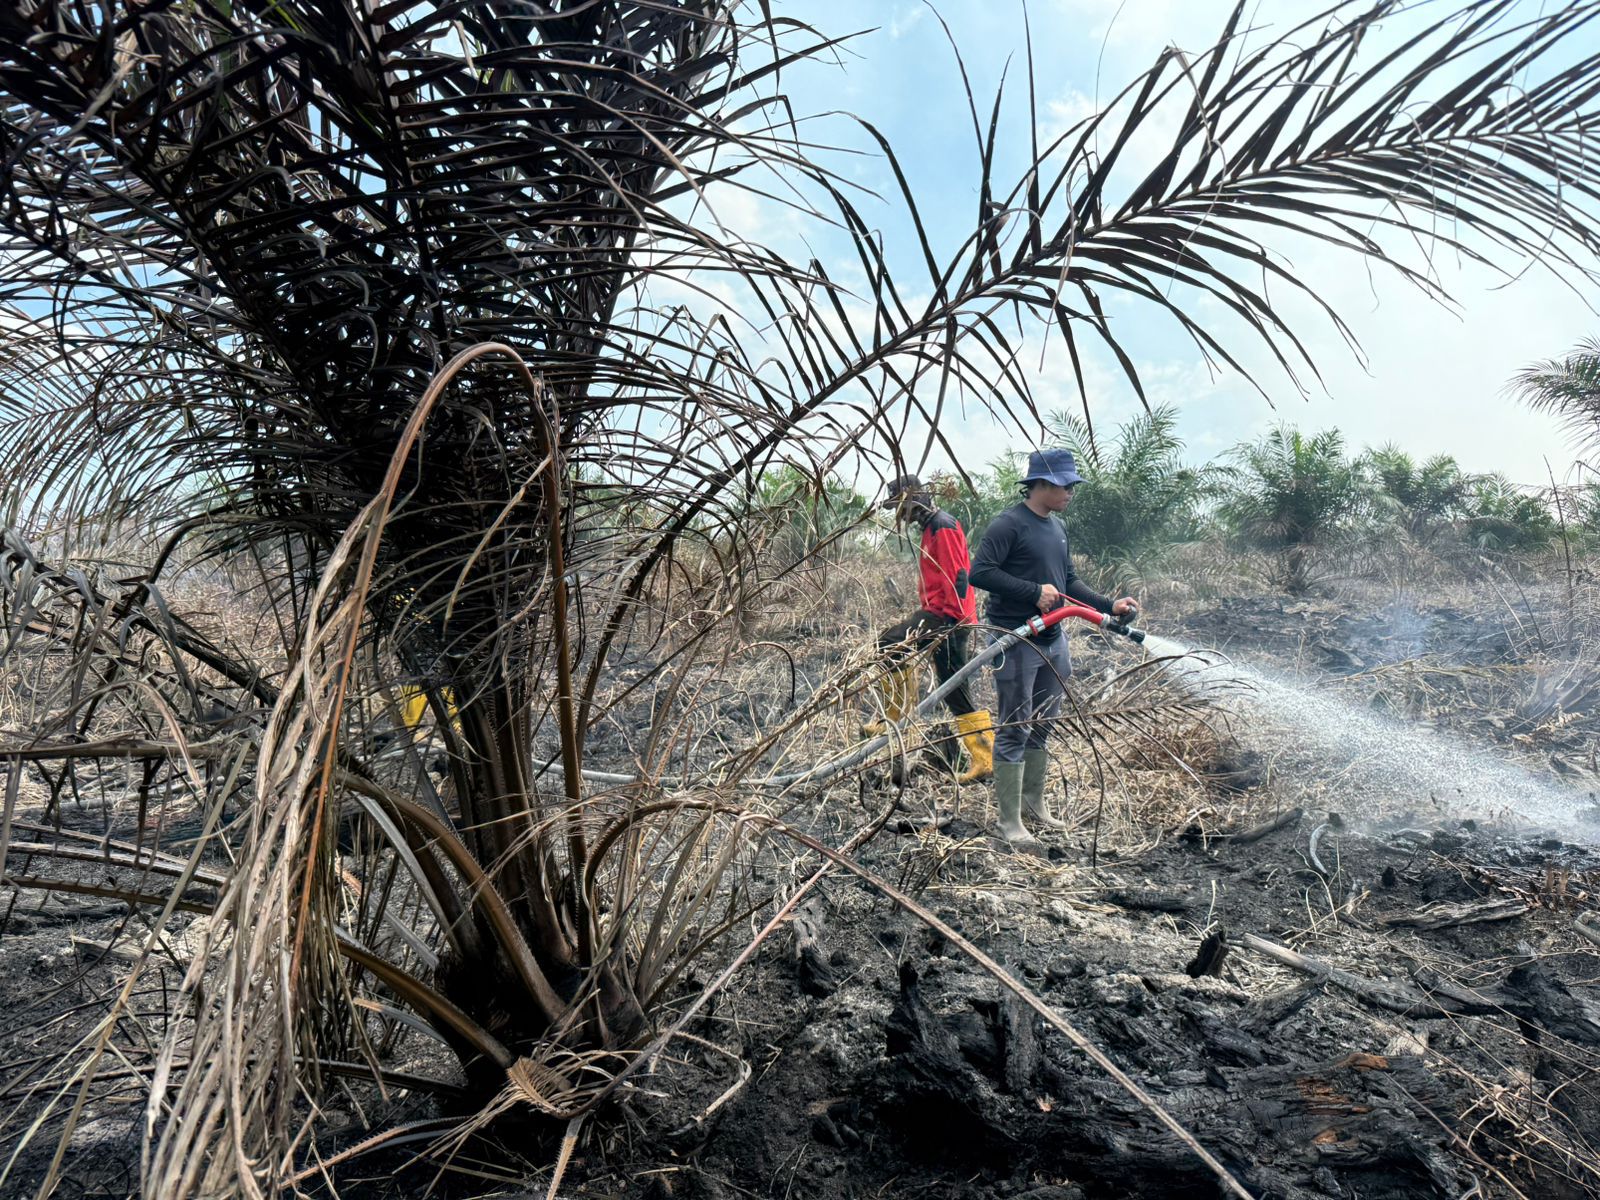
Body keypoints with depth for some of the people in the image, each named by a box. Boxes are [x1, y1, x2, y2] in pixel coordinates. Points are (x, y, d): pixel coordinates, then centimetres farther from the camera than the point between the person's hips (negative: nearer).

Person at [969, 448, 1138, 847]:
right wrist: (1035, 592, -22)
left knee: (1042, 727, 17)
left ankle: (1034, 802, 32)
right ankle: (1010, 819, 5)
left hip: (1052, 640, 9)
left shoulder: (1056, 526, 14)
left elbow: (1069, 581, 20)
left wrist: (1110, 606, 8)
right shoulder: (1008, 524, -13)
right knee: (1014, 731, -2)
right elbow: (979, 573, -22)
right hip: (1017, 642, -8)